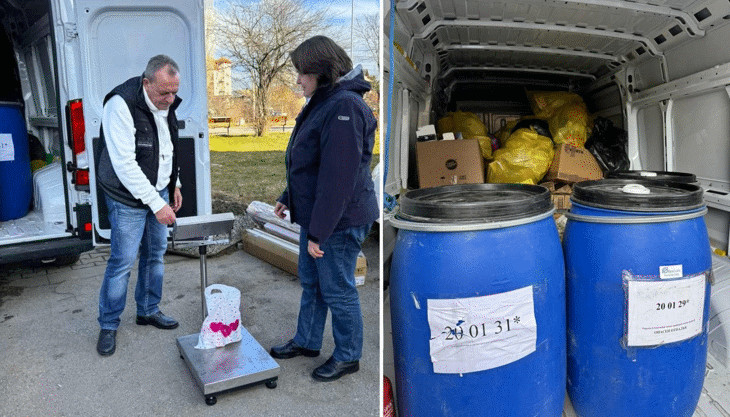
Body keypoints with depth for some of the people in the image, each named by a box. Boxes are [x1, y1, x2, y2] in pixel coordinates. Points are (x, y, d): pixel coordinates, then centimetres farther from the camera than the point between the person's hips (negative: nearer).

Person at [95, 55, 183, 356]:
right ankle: (108, 325, 13)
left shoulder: (165, 104, 3)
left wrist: (173, 184, 14)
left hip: (159, 192, 8)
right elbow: (125, 164, -25)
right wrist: (156, 204, -24)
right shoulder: (121, 105, -22)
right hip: (129, 196, -7)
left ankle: (148, 310, 31)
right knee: (123, 260, -4)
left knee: (155, 254, 15)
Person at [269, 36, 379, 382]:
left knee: (338, 291, 6)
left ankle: (348, 356, 27)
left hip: (339, 222, -10)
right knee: (310, 281, 22)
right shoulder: (323, 102, 11)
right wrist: (287, 199, 20)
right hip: (314, 215, 10)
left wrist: (319, 232, -24)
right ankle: (307, 341, 41)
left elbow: (338, 178, -27)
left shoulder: (345, 107, -23)